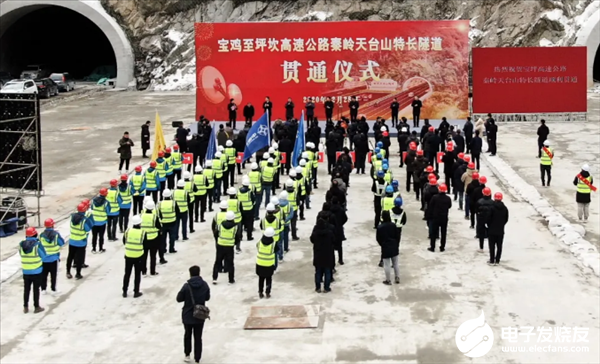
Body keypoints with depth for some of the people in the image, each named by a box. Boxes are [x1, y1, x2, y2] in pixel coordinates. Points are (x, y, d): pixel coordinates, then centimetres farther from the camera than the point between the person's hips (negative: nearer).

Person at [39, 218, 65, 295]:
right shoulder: (56, 234, -12)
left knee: (44, 274, 13)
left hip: (44, 258, 1)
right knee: (53, 274, 9)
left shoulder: (41, 235, -9)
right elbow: (62, 243, -3)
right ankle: (53, 289, 12)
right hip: (54, 258, -1)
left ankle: (43, 289, 16)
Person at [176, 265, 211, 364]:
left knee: (187, 335, 21)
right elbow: (207, 298, 6)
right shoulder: (205, 285, -8)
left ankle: (187, 355, 32)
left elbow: (179, 299, -8)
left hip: (188, 316, -2)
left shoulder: (186, 286, -17)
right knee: (198, 337, 10)